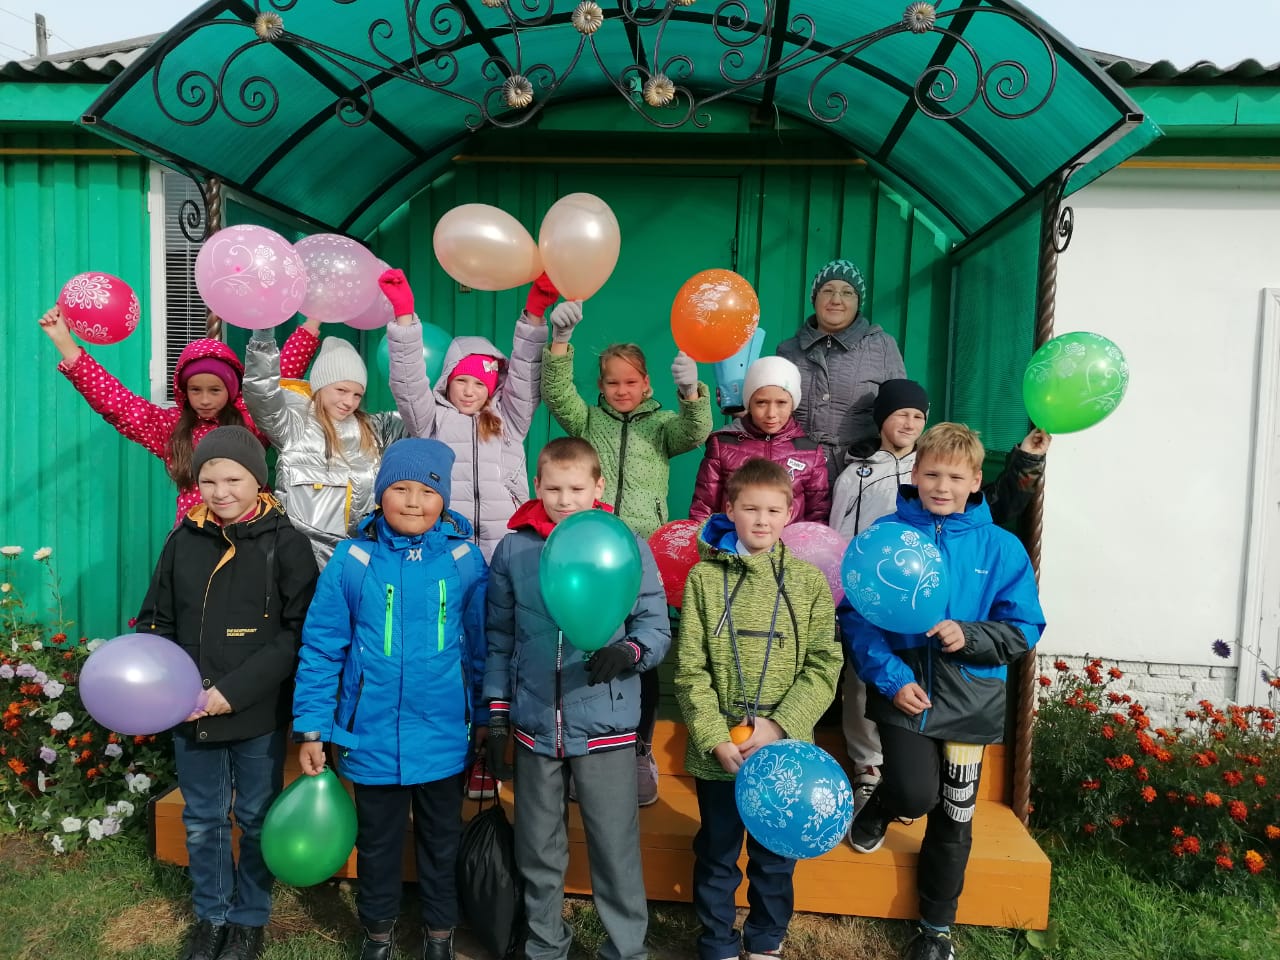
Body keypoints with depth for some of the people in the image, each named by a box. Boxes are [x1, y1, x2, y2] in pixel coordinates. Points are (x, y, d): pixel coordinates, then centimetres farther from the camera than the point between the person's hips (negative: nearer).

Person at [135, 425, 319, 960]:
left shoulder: (286, 544, -10)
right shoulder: (184, 541, 1)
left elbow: (300, 631, -14)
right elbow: (156, 620, 8)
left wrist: (235, 690, -20)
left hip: (259, 715, -3)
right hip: (191, 714, 3)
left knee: (257, 818, 13)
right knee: (202, 820, 18)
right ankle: (210, 915, 39)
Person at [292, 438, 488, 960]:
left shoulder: (465, 559, -9)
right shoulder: (351, 560, -10)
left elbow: (481, 645, 0)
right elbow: (321, 647, -5)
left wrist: (486, 719, 5)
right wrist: (311, 727, -5)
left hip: (444, 736, 0)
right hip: (372, 736, 0)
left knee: (441, 839, 20)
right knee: (377, 840, 21)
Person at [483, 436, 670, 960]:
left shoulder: (628, 546, -6)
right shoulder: (513, 549, 0)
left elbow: (656, 626, -3)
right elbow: (500, 640, 7)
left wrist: (628, 652, -24)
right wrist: (496, 715, 6)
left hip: (605, 724, -2)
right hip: (535, 724, 3)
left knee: (616, 849, 6)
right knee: (538, 850, 18)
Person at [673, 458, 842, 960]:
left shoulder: (809, 581, -1)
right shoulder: (705, 577, -3)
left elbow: (824, 666, -4)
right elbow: (690, 668, -4)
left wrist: (779, 725, -15)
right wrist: (715, 738, -12)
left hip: (785, 749, 1)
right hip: (718, 750, -1)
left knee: (776, 856, 17)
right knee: (717, 856, 14)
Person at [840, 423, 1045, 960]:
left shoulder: (1001, 548, -3)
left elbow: (1025, 629, -1)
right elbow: (856, 615, -7)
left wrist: (968, 635, -19)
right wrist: (890, 678, -18)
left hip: (970, 697, 2)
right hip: (903, 688, -2)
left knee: (954, 819, 12)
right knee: (916, 794, -17)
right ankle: (877, 809, 22)